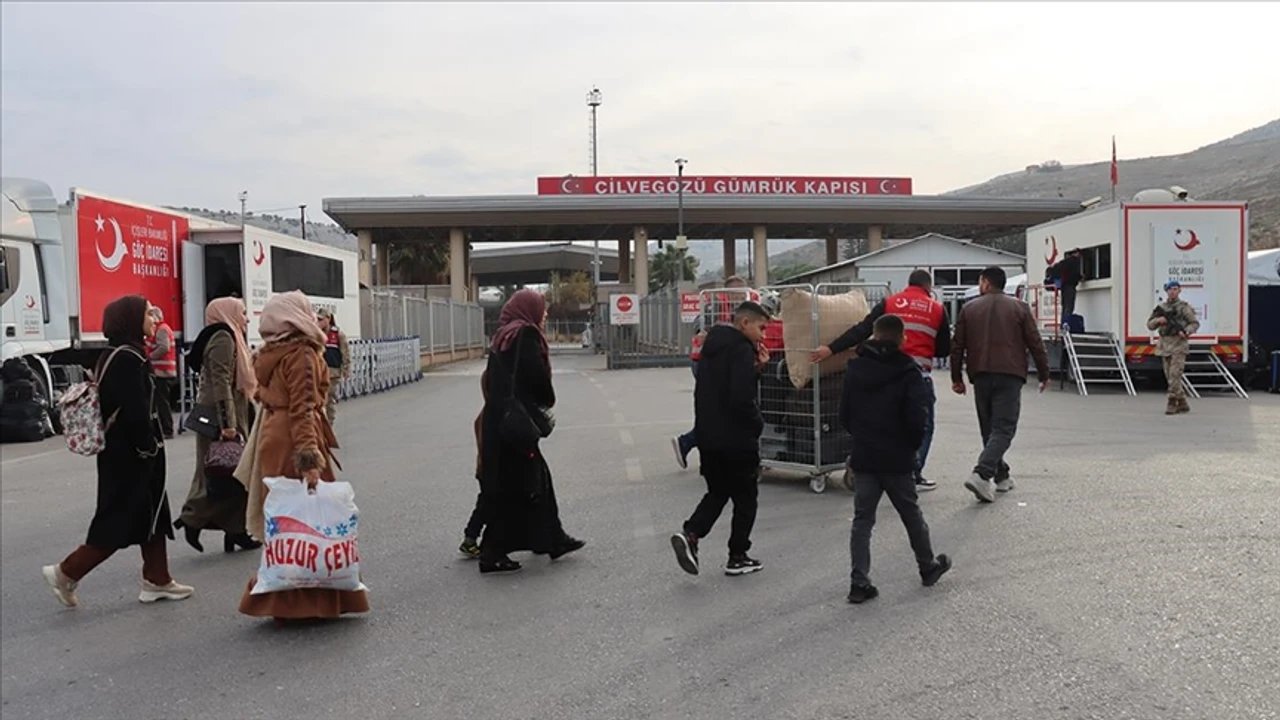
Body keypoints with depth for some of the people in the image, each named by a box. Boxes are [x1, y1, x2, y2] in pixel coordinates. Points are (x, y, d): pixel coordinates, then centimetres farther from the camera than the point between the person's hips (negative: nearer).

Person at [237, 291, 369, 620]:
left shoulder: (270, 353, 13)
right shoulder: (301, 354, -13)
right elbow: (302, 410, -21)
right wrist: (310, 460, -25)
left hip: (272, 442, 9)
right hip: (293, 444, -9)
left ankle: (279, 599, 19)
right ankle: (306, 600, 2)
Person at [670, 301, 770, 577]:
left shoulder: (712, 347, 12)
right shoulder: (741, 350, -16)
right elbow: (742, 399, -25)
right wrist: (758, 423, -9)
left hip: (707, 436, 8)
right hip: (736, 440, -8)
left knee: (717, 492, 19)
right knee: (745, 498, 9)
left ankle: (689, 534, -2)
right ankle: (738, 557, 16)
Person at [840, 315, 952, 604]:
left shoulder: (854, 369, -1)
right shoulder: (908, 373, -12)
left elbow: (845, 415, 4)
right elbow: (918, 419, -16)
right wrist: (914, 445, 2)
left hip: (862, 457, 2)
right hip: (897, 459, -2)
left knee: (862, 519, 5)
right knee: (911, 515, 16)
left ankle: (859, 582, 0)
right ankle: (928, 567, 35)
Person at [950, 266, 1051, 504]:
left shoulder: (969, 308, 8)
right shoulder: (1019, 307, 4)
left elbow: (957, 346, 6)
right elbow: (1035, 343, 2)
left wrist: (957, 377, 13)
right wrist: (1044, 374, 11)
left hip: (980, 376, 3)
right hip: (1010, 376, -2)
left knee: (989, 428, 15)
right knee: (1004, 428, -5)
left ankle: (1000, 476, 21)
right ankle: (981, 474, -23)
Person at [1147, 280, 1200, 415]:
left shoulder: (1184, 306, -1)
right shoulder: (1161, 307, 12)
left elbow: (1195, 323, -2)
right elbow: (1150, 325, 12)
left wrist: (1186, 332, -20)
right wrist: (1158, 320, -8)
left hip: (1179, 344, -6)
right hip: (1165, 344, 6)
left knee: (1175, 374, -13)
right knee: (1170, 376, 8)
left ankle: (1172, 403, -10)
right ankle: (1183, 404, 18)